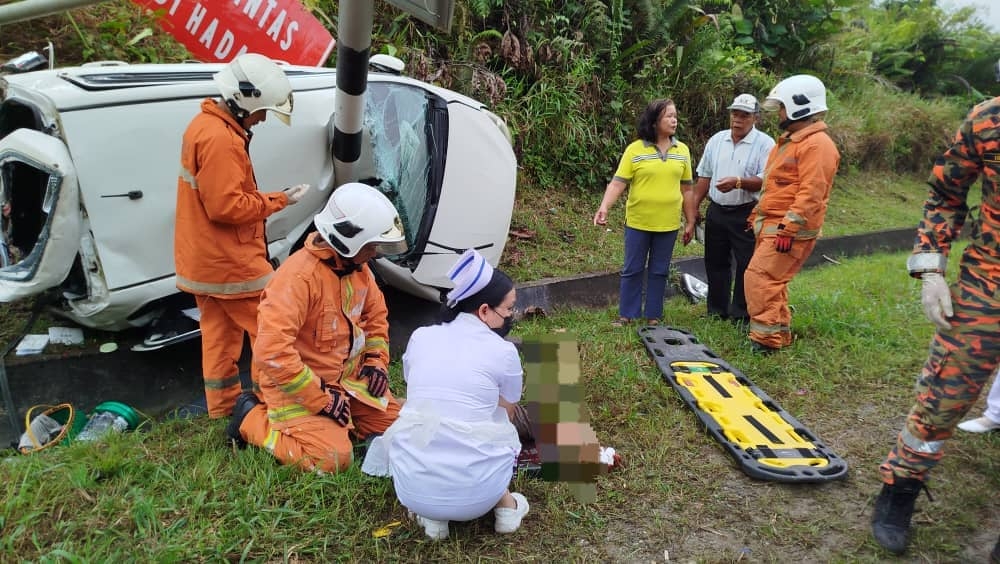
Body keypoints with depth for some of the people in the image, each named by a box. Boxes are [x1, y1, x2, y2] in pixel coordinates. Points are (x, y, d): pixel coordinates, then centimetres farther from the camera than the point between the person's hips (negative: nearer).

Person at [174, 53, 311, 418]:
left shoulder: (205, 126, 12)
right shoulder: (221, 139, -23)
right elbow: (226, 207, -25)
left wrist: (266, 199, 5)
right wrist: (277, 200, -16)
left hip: (205, 261, 10)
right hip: (230, 262, -10)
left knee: (219, 334, 16)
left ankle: (224, 408, 27)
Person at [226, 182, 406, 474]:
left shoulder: (357, 266, -1)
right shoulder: (299, 276, -29)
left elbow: (376, 313, 17)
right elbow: (271, 352, -34)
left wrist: (376, 360, 3)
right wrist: (321, 399, -27)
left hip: (347, 378, 8)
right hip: (297, 385, -8)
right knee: (332, 458, -20)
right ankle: (253, 417, 1)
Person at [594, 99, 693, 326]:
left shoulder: (682, 150, 5)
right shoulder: (635, 149, -6)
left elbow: (686, 187, 9)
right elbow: (618, 182, -10)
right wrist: (604, 207, -25)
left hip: (668, 223, 3)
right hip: (638, 222, -2)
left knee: (659, 271, 11)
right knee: (632, 270, 7)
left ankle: (653, 315, 23)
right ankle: (627, 314, 19)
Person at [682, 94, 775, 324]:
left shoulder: (765, 144, -7)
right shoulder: (716, 141, 8)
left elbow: (765, 181, -15)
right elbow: (703, 180, 10)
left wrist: (738, 182, -32)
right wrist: (691, 216, 7)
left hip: (746, 215, -5)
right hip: (716, 212, 5)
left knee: (746, 267, 0)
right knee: (715, 263, 13)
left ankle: (741, 318, 11)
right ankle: (716, 312, 26)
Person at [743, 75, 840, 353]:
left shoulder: (817, 145, -15)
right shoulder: (790, 140, 18)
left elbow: (811, 193, -23)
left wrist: (790, 228, -27)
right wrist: (758, 214, 24)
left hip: (789, 229, -10)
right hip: (770, 225, 10)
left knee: (760, 278, -15)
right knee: (772, 280, 15)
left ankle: (766, 338, -9)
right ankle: (780, 333, 25)